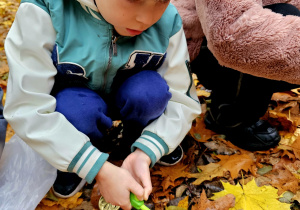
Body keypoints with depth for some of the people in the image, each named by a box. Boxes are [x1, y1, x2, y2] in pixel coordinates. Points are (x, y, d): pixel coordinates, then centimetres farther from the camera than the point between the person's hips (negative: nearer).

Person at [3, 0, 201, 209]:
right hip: (71, 103, -1)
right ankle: (71, 164, -1)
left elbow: (182, 100, -17)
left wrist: (144, 154, -34)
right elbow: (27, 107, -32)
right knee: (75, 109, -34)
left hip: (127, 99, 2)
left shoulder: (167, 21, -21)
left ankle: (138, 135, 4)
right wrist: (101, 170, -37)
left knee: (152, 93, -29)